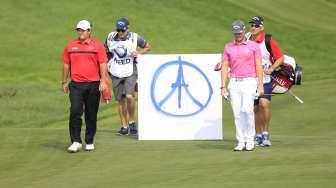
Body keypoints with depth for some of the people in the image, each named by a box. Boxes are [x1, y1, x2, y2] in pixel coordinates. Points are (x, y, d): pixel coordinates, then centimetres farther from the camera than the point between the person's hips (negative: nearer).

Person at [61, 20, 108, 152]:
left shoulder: (97, 46, 3)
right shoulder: (70, 46, 10)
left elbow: (103, 64, -1)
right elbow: (66, 64, 15)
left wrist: (103, 81, -11)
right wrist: (64, 82, 13)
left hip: (93, 84, -1)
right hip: (76, 85, 1)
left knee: (91, 115, 6)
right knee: (75, 112, -10)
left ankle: (89, 142, 16)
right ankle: (76, 142, -9)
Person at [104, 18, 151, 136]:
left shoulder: (135, 38, -6)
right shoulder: (110, 37, 1)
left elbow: (147, 47, 8)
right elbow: (105, 51, 19)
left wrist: (138, 53, -9)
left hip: (130, 72, -3)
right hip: (116, 73, 3)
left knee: (129, 96, -21)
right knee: (121, 100, 7)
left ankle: (131, 121, 0)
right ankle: (124, 127, 17)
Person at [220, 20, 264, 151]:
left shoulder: (253, 46, 2)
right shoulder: (228, 47, 9)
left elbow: (258, 66, -1)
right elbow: (225, 67, 7)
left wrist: (260, 85, -8)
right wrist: (223, 87, 0)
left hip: (249, 82, -3)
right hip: (234, 83, 3)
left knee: (247, 110, -17)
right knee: (237, 113, 0)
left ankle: (250, 140, -5)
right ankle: (241, 142, 5)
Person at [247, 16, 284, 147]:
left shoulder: (268, 41, -9)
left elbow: (280, 58, -4)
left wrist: (271, 69, -18)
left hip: (265, 79, -4)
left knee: (264, 103, -22)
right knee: (255, 109, 8)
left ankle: (266, 134, -13)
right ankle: (258, 136, 19)